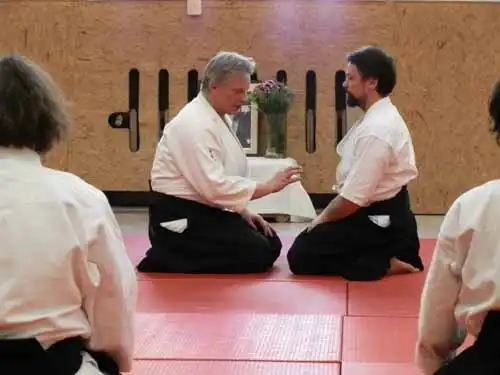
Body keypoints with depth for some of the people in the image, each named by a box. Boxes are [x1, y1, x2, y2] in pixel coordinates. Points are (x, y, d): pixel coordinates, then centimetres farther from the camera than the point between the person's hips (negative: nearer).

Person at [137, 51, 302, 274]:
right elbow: (214, 187, -28)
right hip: (179, 217, -10)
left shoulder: (219, 118, 10)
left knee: (270, 245, 8)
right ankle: (165, 260, -9)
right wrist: (267, 186, -25)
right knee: (254, 253, -16)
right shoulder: (194, 125, -22)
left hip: (204, 211, 10)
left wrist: (242, 210, 4)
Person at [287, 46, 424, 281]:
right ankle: (389, 256, 14)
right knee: (309, 242, 20)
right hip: (388, 215, 10)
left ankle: (382, 265, -8)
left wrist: (321, 220, -8)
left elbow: (353, 199, -24)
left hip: (379, 221, -10)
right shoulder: (381, 117, 8)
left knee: (301, 256, -7)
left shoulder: (376, 130, -25)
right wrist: (325, 217, 7)